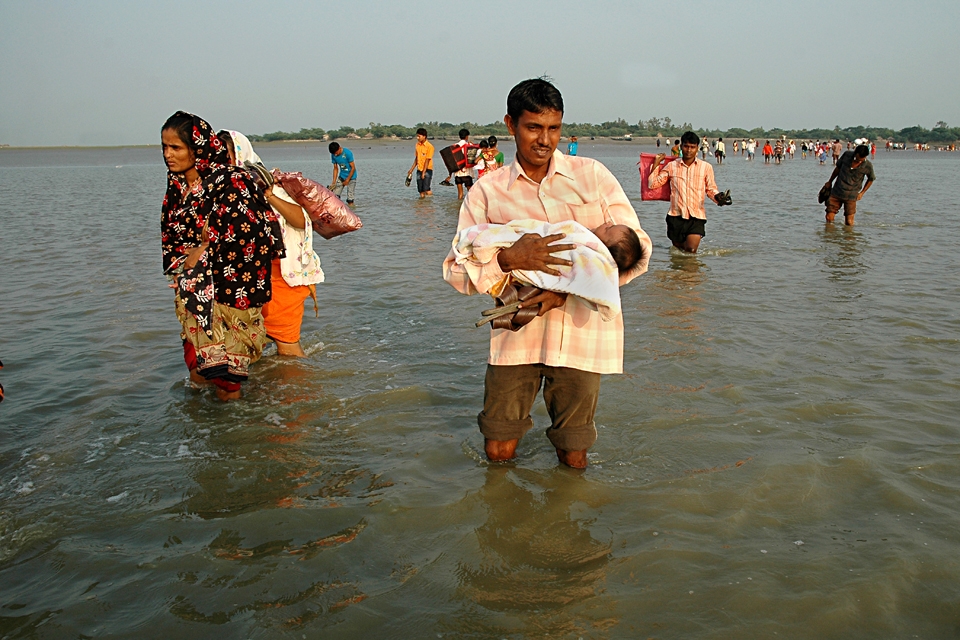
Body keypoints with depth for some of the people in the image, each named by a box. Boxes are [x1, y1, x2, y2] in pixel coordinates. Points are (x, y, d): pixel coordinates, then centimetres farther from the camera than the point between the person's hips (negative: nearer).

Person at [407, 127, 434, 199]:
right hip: (419, 170, 6)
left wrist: (423, 172, -15)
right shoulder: (417, 145, 8)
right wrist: (411, 170, 15)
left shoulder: (429, 146, -11)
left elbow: (427, 160, -13)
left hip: (427, 170, -6)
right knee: (421, 191, 2)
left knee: (426, 190, -17)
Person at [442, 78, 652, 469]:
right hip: (517, 329, 1)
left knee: (573, 460, 7)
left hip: (580, 329, 0)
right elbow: (456, 270, -3)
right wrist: (509, 259, -23)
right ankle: (515, 416, 38)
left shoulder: (592, 176, 1)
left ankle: (567, 436, 40)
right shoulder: (487, 191, 2)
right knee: (498, 452, 7)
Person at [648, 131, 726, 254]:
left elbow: (711, 189, 9)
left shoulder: (706, 167, 6)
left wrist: (718, 198, -12)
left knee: (691, 250, -14)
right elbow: (652, 184, 5)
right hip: (676, 216, 1)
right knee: (678, 250, 11)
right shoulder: (671, 166, 8)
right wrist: (656, 163, 4)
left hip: (696, 217, -1)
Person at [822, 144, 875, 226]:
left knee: (849, 223, -6)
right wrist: (830, 182, 20)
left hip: (851, 196, -2)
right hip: (836, 192, 2)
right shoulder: (847, 155, -8)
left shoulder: (868, 166, -12)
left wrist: (862, 193, 4)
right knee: (829, 218, 1)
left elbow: (871, 179, 8)